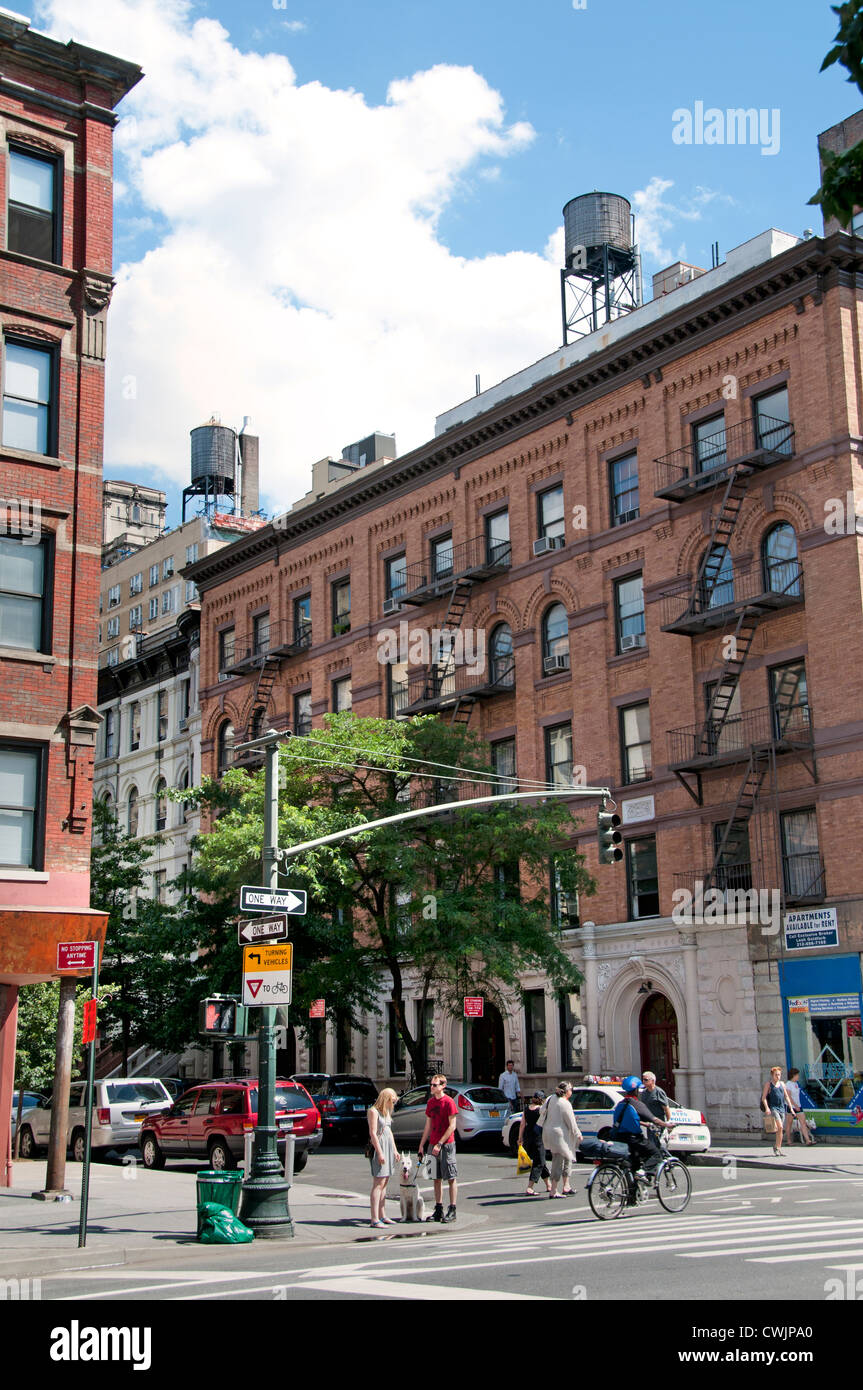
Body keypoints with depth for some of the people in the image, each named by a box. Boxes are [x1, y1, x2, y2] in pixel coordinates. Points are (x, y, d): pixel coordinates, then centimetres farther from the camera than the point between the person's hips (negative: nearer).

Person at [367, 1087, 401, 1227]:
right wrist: (380, 1152, -18)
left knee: (384, 1183, 11)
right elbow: (373, 1133, -14)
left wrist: (395, 1150, 20)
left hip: (388, 1147, 9)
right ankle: (374, 1219, -15)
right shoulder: (373, 1111, -9)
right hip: (378, 1147, -9)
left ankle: (382, 1216, 16)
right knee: (378, 1184, -12)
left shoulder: (386, 1112, 18)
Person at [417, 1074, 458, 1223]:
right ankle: (438, 1210, 15)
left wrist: (440, 1144, -18)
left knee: (451, 1178, -2)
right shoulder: (431, 1102, 11)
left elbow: (452, 1126, -14)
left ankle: (452, 1211, 1)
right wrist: (421, 1145, 12)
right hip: (434, 1144, 7)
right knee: (436, 1178, 9)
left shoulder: (448, 1102, -10)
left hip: (447, 1144, -7)